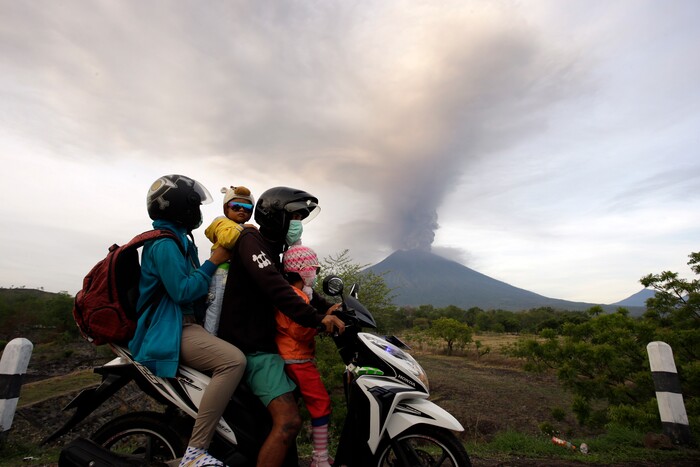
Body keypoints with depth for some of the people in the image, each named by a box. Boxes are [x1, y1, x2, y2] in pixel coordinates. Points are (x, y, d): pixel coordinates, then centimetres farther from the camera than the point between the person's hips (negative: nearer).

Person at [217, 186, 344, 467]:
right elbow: (274, 287, -27)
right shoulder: (251, 240, -11)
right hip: (252, 347, -10)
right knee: (288, 422, -19)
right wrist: (316, 319, -31)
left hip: (263, 341, 10)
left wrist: (326, 307, 5)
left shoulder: (271, 249, 19)